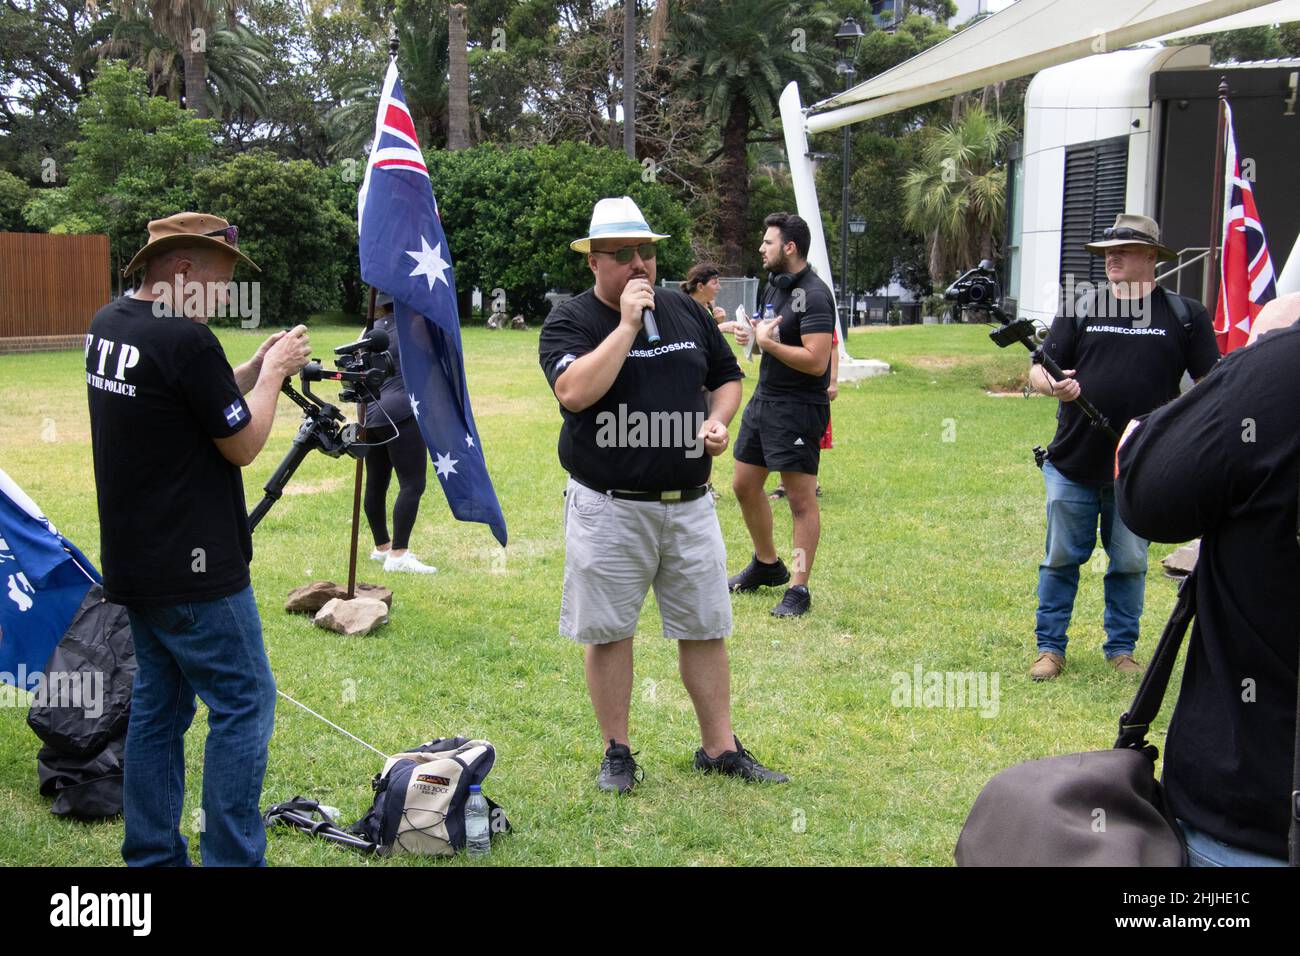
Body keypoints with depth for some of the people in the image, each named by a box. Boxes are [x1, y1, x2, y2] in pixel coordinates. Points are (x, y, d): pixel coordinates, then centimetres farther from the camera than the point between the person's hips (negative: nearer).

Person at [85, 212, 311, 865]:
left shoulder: (106, 325, 8)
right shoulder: (184, 340, -21)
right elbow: (243, 444, -12)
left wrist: (255, 369, 8)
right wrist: (272, 373, 1)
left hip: (135, 561, 9)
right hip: (191, 570, -9)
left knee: (159, 705, 15)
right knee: (244, 703, -1)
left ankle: (152, 857, 21)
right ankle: (231, 859, 2)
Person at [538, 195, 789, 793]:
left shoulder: (686, 311, 10)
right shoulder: (570, 322, -6)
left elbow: (726, 378, 19)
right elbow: (575, 391, -24)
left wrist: (719, 421, -2)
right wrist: (628, 324, -21)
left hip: (688, 504, 4)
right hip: (608, 508, -4)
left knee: (705, 628, 9)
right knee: (607, 631, 5)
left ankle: (719, 747, 20)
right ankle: (616, 752, 20)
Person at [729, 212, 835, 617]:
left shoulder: (813, 295, -18)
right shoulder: (773, 284, 11)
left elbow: (816, 361, -26)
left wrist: (767, 342, -17)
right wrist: (752, 334, 5)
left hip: (799, 406, -10)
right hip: (763, 399, 10)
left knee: (801, 499, -4)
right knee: (744, 485, 17)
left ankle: (798, 589, 3)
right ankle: (766, 565, 34)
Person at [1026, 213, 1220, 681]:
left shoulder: (1184, 315, 3)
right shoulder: (1081, 309, 5)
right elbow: (1038, 369, 3)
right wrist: (1052, 384, -20)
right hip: (1073, 465, 1)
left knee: (1129, 563, 9)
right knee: (1061, 559, 7)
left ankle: (1121, 648, 23)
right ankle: (1050, 647, 17)